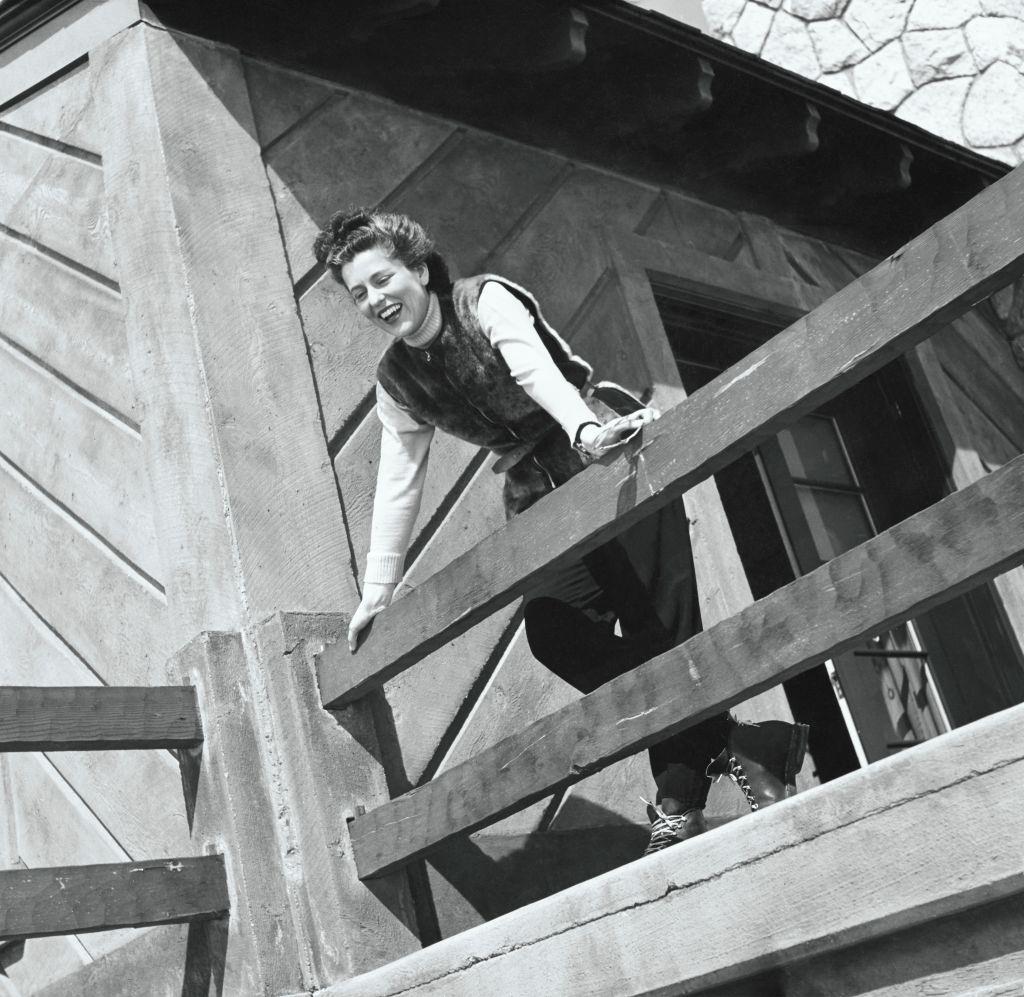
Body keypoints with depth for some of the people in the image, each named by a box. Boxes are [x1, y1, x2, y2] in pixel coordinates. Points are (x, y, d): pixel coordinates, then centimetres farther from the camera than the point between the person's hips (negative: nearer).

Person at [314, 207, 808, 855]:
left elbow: (535, 367, -27)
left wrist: (585, 430, -46)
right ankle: (729, 744, -13)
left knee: (656, 622, -16)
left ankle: (680, 799, -7)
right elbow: (398, 482, 14)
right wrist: (378, 589, 12)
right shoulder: (396, 381, 10)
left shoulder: (487, 301, -8)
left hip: (612, 450, -5)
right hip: (542, 495, 6)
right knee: (555, 634, -15)